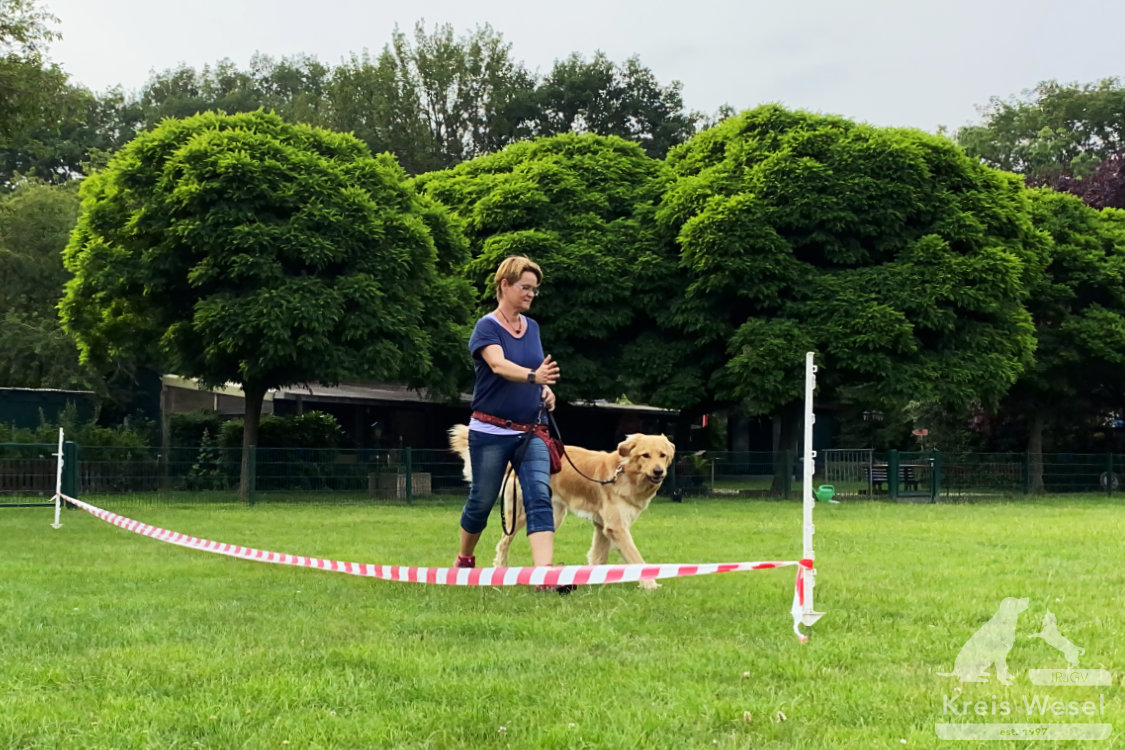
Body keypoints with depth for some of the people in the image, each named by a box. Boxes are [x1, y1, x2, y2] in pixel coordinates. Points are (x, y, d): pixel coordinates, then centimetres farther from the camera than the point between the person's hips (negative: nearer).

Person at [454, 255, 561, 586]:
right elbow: (499, 365, -28)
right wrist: (533, 375, -46)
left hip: (530, 432, 4)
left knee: (540, 497, -13)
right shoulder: (487, 327, -9)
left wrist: (545, 389, 0)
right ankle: (464, 559, 34)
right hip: (491, 431, -4)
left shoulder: (532, 327, 10)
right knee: (482, 501, 8)